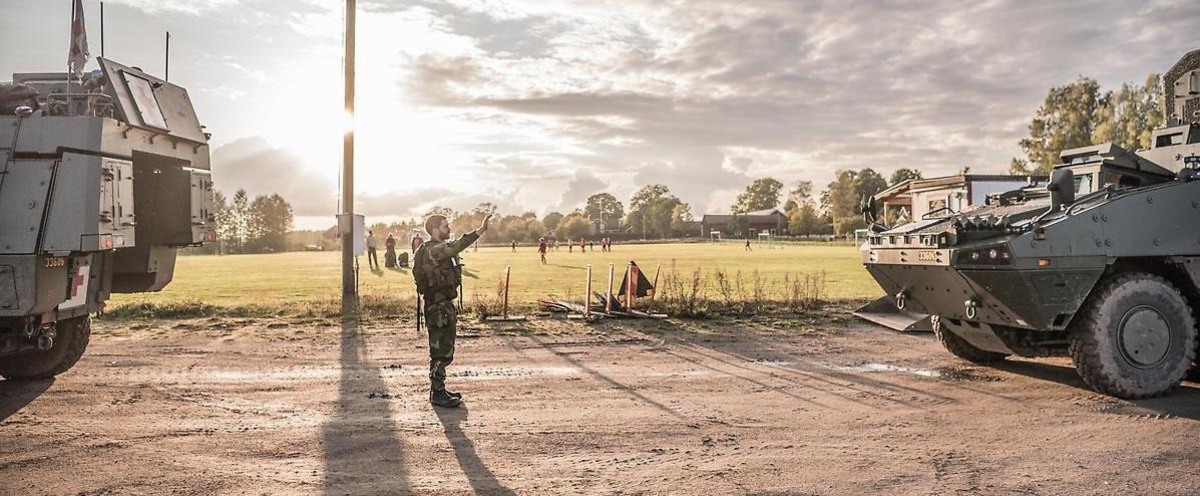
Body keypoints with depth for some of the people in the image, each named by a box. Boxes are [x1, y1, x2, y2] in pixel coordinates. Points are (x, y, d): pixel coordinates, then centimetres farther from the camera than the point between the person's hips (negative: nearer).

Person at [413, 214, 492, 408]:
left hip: (445, 306, 10)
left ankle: (439, 389, 26)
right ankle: (437, 394, 4)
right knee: (440, 352, -4)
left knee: (445, 351, 17)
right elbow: (455, 247, -35)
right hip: (438, 308, -10)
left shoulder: (439, 249, 16)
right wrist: (480, 230, -43)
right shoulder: (431, 250, -17)